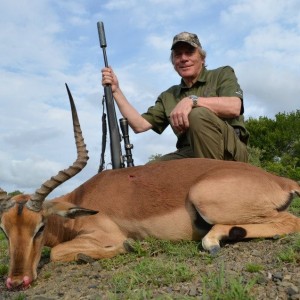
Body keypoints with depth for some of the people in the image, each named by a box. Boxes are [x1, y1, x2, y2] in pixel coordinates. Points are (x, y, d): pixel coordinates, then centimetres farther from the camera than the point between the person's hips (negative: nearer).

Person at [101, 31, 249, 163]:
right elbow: (139, 125, 9)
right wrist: (116, 90, 6)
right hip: (190, 155, 3)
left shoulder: (222, 74, 9)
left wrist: (192, 100, -23)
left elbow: (234, 107, -13)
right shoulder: (168, 96, 20)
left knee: (199, 114, -31)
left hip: (231, 152, -3)